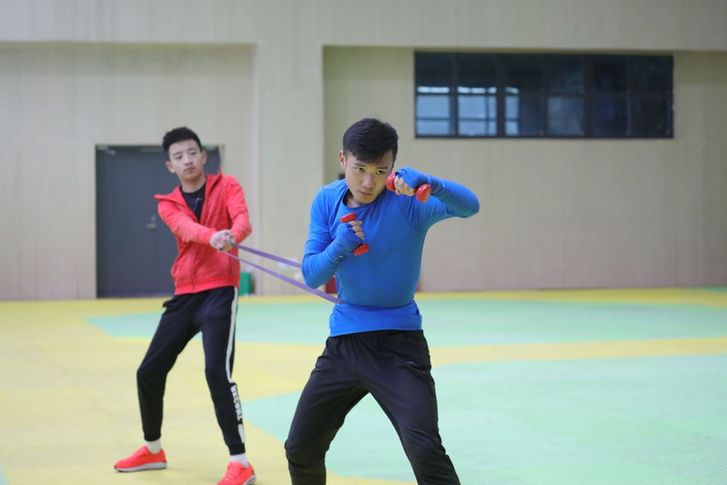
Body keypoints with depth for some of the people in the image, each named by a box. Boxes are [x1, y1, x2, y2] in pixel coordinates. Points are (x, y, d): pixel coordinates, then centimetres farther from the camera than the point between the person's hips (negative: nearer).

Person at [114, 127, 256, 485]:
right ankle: (153, 449, 33)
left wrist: (233, 236, -45)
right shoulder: (168, 204, 7)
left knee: (217, 371, -21)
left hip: (220, 291, -5)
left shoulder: (227, 186, 0)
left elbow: (243, 221, -20)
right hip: (184, 295, 5)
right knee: (149, 372, 10)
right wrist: (212, 237, -40)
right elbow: (185, 228, -17)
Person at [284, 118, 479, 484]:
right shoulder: (327, 201, -2)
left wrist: (429, 183, -51)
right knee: (300, 450, 13)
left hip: (398, 342, -5)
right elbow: (311, 276, -3)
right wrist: (340, 246, -23)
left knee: (425, 450, -22)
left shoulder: (407, 200, -15)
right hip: (343, 342, 5)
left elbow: (468, 206, -32)